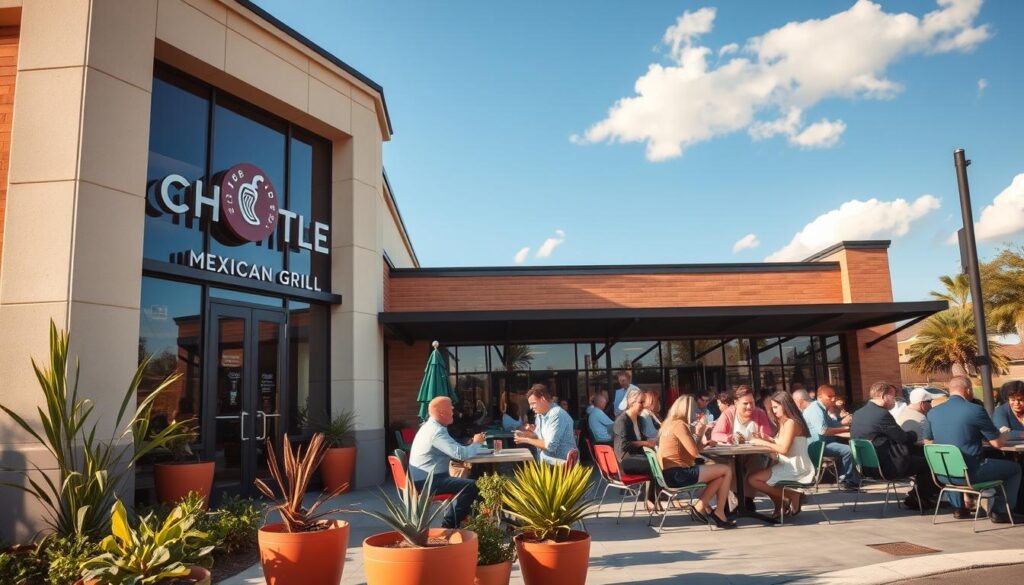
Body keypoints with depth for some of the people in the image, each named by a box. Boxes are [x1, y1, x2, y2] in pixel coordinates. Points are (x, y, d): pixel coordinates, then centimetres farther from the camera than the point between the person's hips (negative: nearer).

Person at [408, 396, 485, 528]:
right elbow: (460, 454, -27)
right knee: (470, 486, -18)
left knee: (463, 483, 20)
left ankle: (450, 521, 21)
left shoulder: (430, 427, 14)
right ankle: (451, 524, -4)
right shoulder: (437, 431, -20)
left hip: (424, 479, 11)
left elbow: (453, 450, 20)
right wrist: (477, 443, -8)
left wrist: (472, 444, 6)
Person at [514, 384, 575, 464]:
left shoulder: (557, 415, -19)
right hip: (545, 463, 8)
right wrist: (528, 434, -2)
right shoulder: (540, 414, 10)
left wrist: (526, 440, -14)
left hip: (560, 464, -8)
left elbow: (550, 446, -23)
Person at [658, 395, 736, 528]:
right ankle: (719, 514, 7)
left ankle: (701, 506, 13)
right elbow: (695, 452, -14)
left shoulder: (670, 423, 15)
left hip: (670, 473, 10)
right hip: (678, 474, -10)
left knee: (720, 475, 20)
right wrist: (699, 434, 1)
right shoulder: (679, 424, -12)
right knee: (727, 470, -3)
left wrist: (697, 435, 7)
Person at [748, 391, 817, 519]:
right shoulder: (785, 422, 17)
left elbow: (784, 449, -20)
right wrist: (767, 439, 0)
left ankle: (790, 496, -4)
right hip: (790, 466, 10)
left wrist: (763, 443, -13)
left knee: (752, 479, -16)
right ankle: (780, 505, 13)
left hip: (795, 468, -10)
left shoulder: (791, 422, -14)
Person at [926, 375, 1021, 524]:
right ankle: (998, 511, 18)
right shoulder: (975, 410, -14)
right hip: (970, 473, -5)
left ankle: (959, 507, 33)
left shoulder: (932, 412, 2)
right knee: (1014, 468, 18)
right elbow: (997, 443, -8)